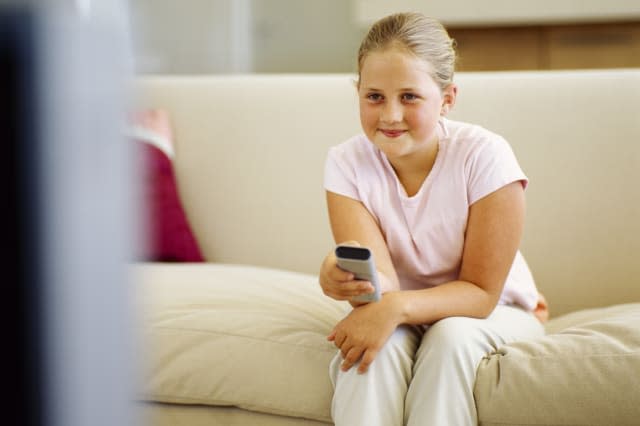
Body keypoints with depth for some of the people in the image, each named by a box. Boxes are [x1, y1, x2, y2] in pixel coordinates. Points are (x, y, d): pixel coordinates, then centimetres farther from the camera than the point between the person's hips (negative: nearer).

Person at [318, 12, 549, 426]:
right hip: (400, 319, 1)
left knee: (451, 336, -32)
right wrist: (349, 278, -49)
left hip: (494, 315, -1)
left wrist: (399, 307, -38)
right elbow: (383, 287, -24)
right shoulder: (347, 163, -14)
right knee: (380, 344, -31)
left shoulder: (485, 155, -21)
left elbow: (481, 292, -19)